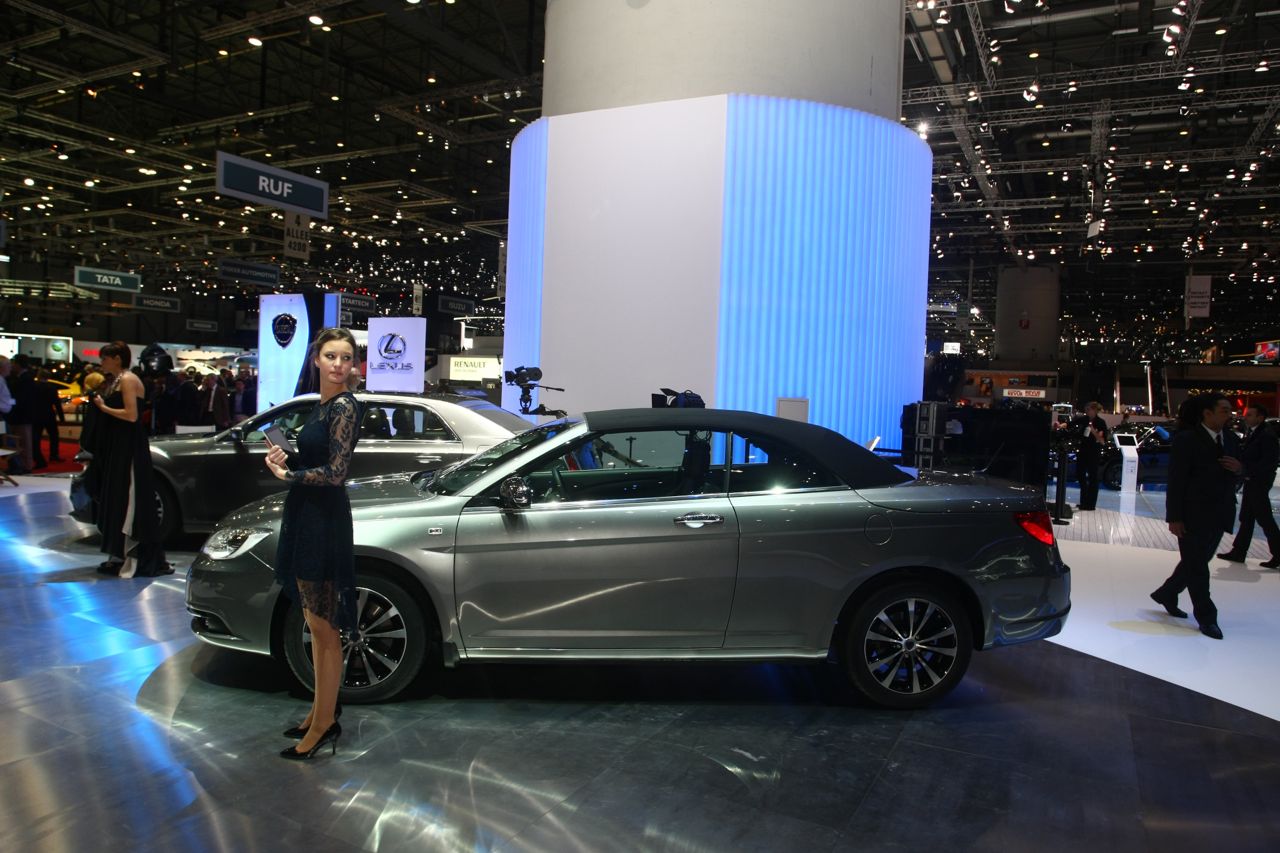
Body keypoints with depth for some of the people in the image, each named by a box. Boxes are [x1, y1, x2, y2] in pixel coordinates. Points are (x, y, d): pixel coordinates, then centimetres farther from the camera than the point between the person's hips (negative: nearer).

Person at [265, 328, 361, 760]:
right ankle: (322, 709, 29)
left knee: (324, 628, 1)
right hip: (305, 517, 9)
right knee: (317, 625, 17)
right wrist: (283, 458, -1)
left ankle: (325, 723, 12)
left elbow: (335, 473, -19)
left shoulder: (343, 407, -14)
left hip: (325, 521, -9)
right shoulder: (320, 405, 13)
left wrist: (286, 473, -7)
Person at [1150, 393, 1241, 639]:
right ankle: (1206, 618, 11)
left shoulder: (1232, 439, 9)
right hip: (1193, 515, -7)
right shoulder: (1187, 439, -11)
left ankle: (1166, 594, 34)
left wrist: (1239, 468, -8)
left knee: (1197, 562, 15)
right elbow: (1176, 480, -13)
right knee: (1196, 565, 1)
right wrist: (1174, 517, -16)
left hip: (1218, 515, 7)